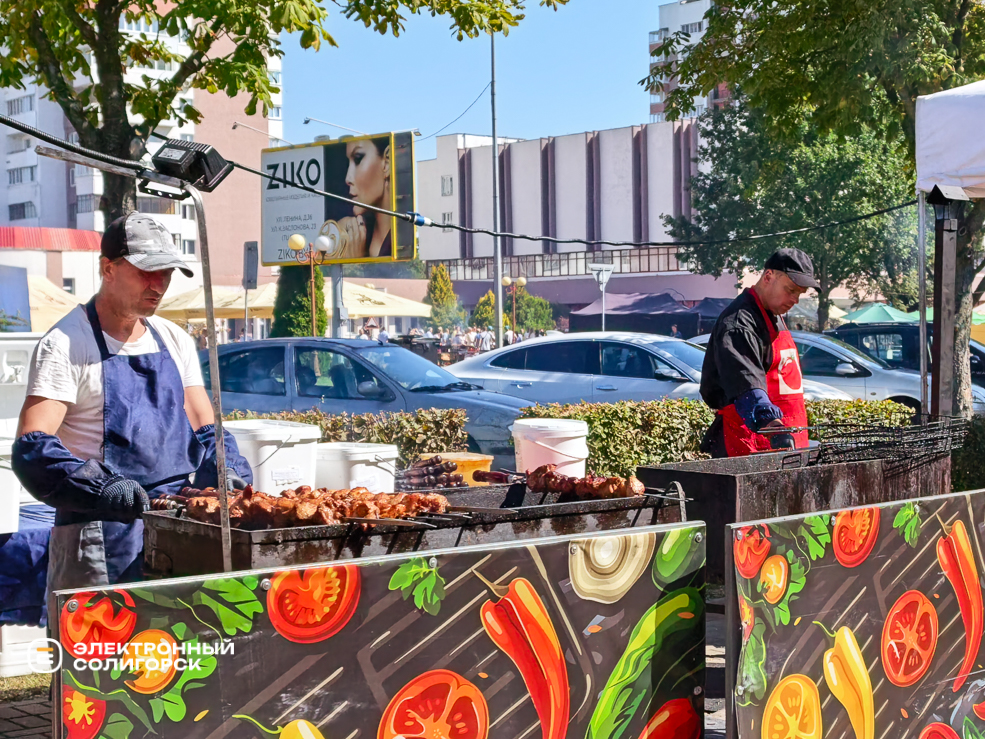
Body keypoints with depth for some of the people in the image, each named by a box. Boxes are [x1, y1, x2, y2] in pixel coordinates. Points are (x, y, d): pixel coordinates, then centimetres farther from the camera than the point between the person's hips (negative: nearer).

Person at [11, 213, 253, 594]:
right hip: (103, 539, -5)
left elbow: (205, 430, 16)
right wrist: (102, 488, -30)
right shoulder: (65, 344, -6)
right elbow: (31, 450, -15)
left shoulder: (175, 341, 14)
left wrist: (228, 474, -5)